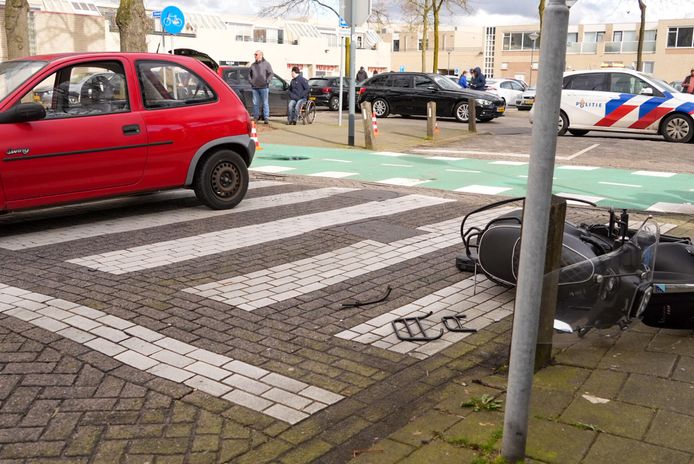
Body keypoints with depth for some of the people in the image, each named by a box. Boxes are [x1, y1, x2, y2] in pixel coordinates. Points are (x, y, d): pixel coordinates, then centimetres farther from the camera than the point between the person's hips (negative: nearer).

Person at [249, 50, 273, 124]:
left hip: (264, 87, -4)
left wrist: (266, 81, -10)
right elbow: (249, 74, 22)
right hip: (255, 87, 4)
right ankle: (256, 117, 12)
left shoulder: (266, 64, 2)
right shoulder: (253, 65, 14)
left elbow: (270, 74, -1)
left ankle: (266, 118, -2)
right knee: (255, 103, 5)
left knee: (265, 103, -3)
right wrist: (251, 81, 7)